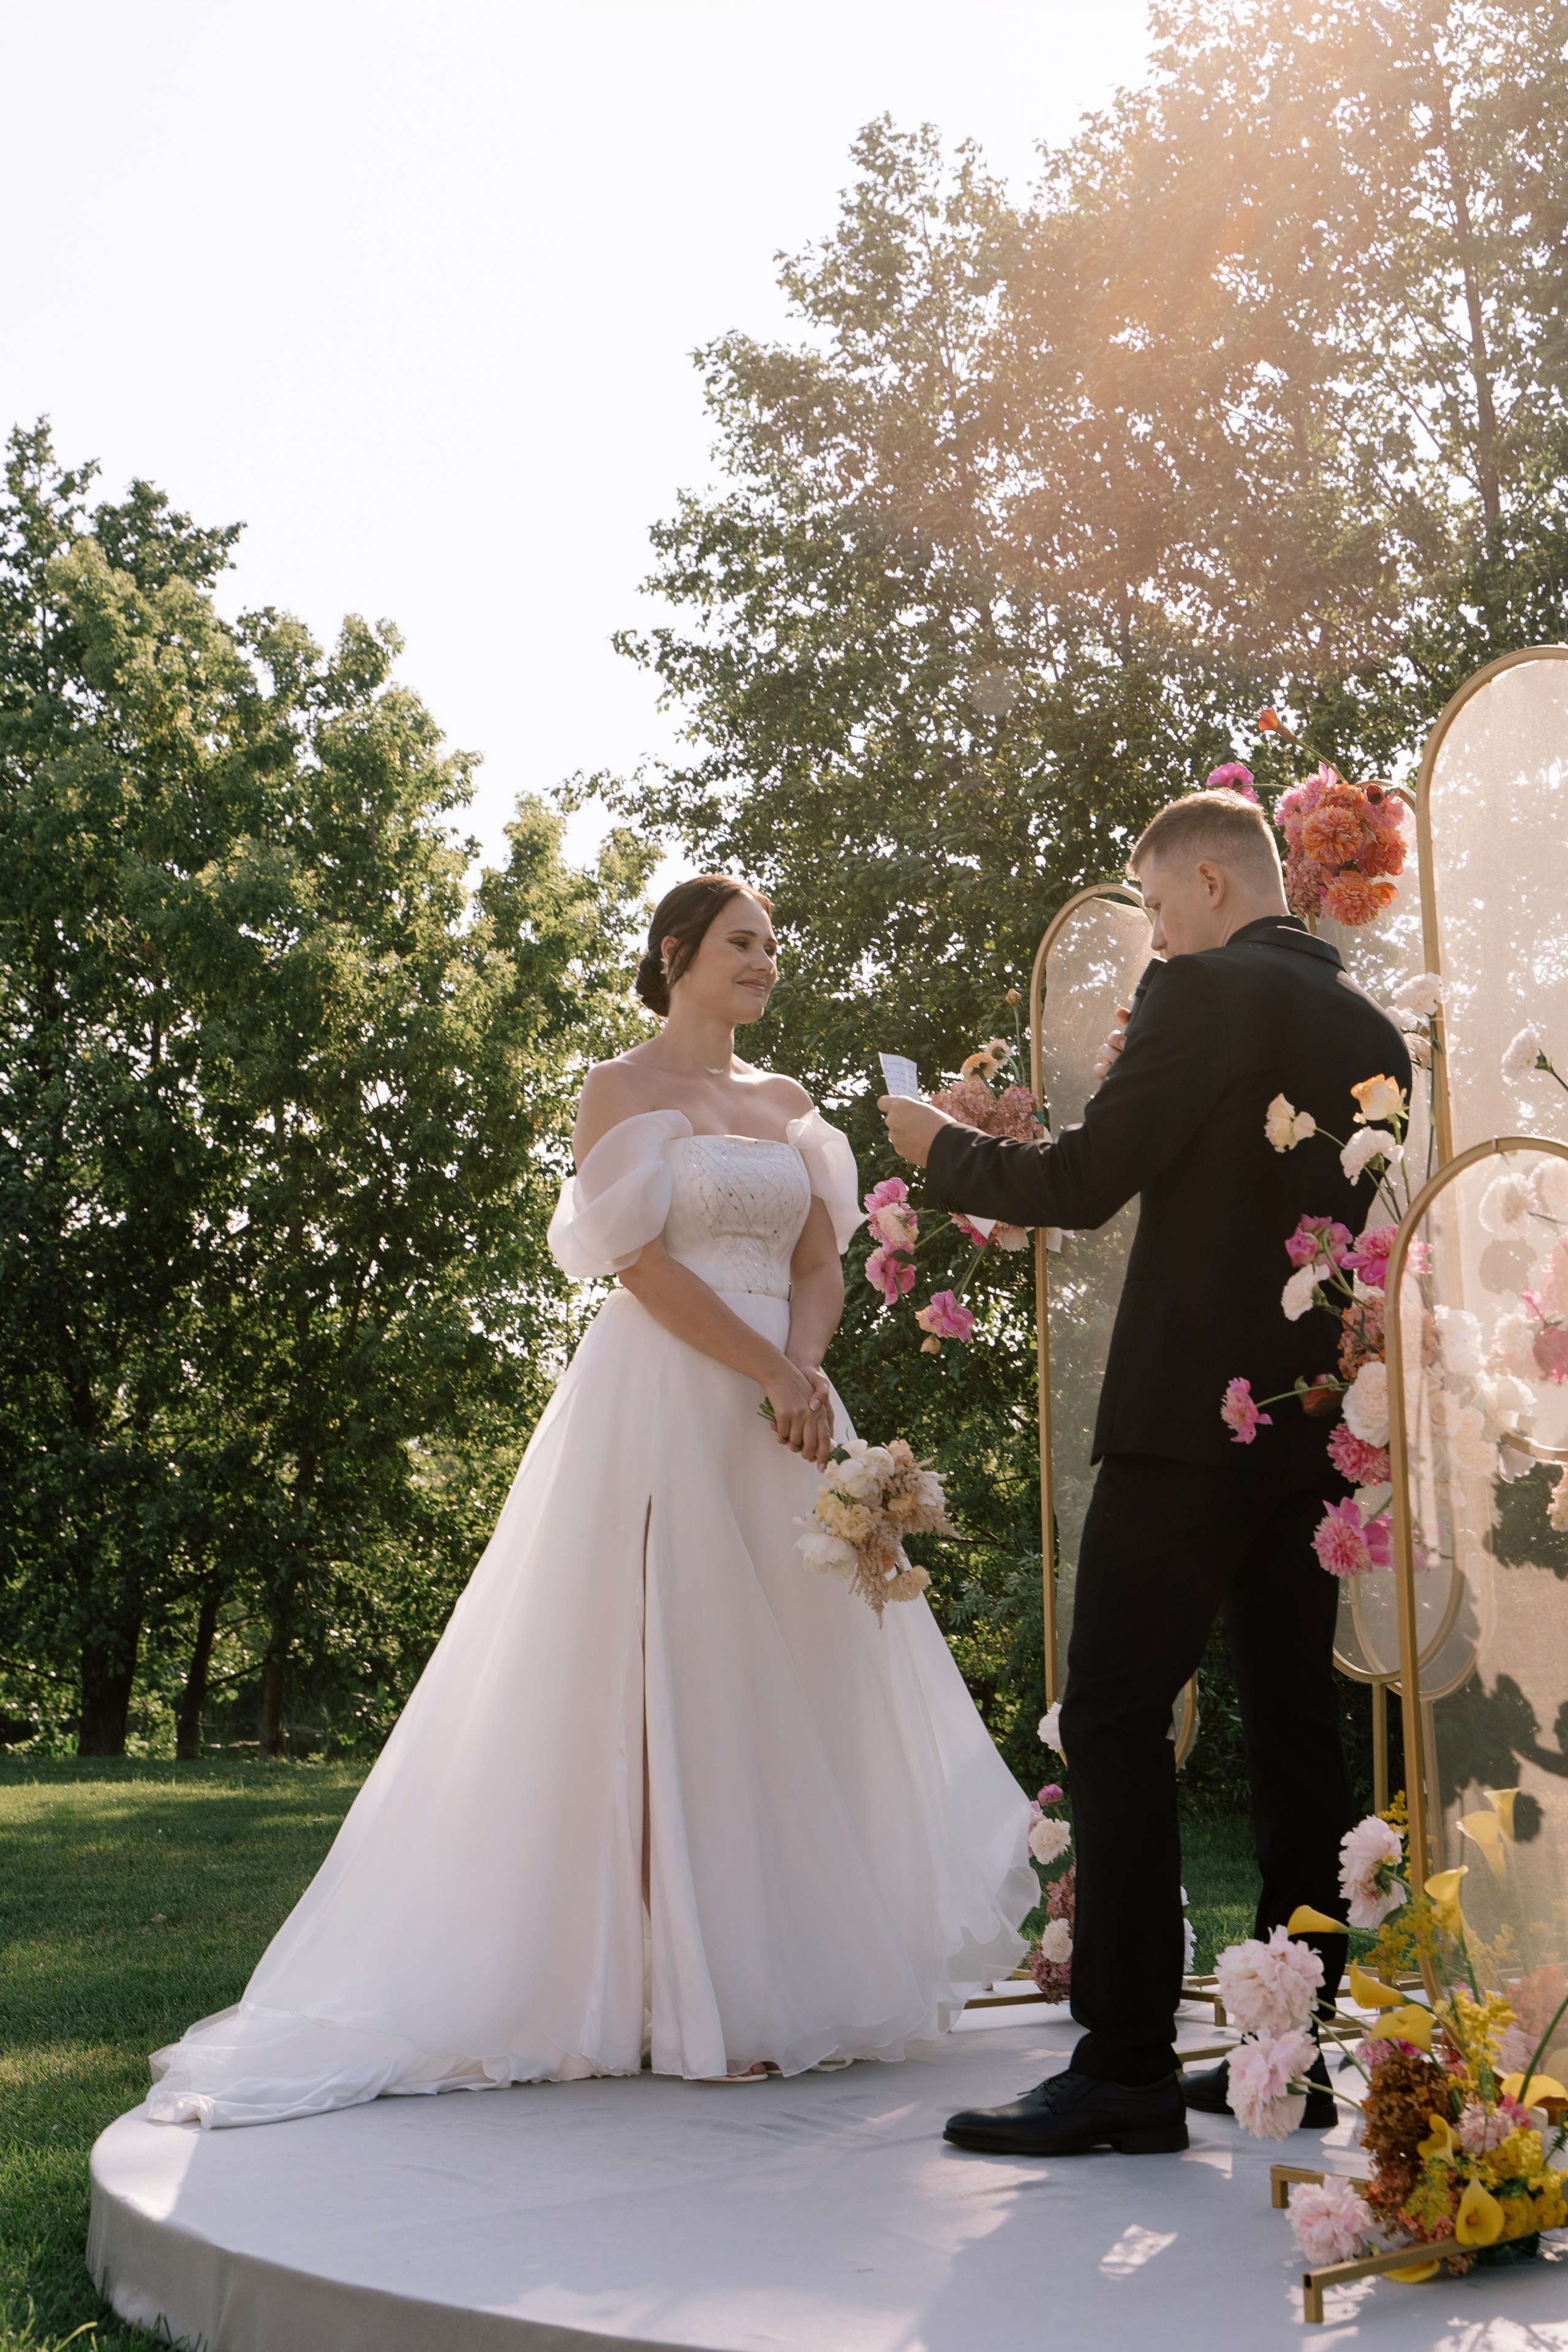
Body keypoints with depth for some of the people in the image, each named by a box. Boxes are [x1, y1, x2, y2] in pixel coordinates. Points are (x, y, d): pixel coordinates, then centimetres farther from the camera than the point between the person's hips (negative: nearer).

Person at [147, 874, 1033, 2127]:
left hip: (783, 1403, 6)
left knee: (794, 1680, 4)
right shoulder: (624, 1088, 0)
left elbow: (820, 1269, 12)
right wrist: (772, 1375, -14)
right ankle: (682, 2000, 0)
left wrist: (805, 1369, -8)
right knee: (668, 1684, -6)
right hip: (666, 1409, -6)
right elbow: (646, 1265, -10)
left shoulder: (789, 1103, 18)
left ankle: (794, 1977, 12)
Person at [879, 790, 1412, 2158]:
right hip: (1319, 1424, 8)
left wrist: (939, 1148, 3)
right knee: (1295, 1723, 10)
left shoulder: (1205, 996, -9)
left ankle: (1126, 2065, -7)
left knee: (1117, 1717, -6)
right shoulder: (1373, 1029, 15)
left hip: (1190, 1417, -8)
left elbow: (1080, 1185, -12)